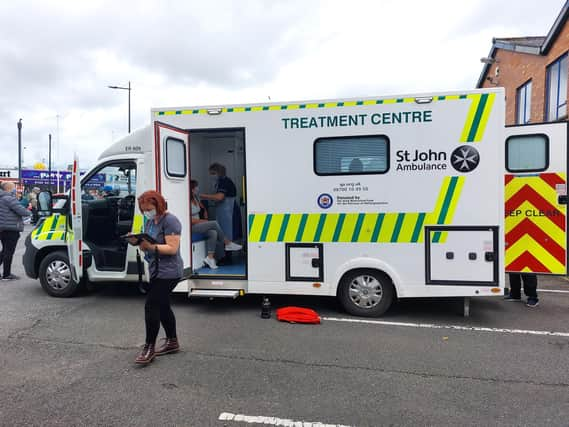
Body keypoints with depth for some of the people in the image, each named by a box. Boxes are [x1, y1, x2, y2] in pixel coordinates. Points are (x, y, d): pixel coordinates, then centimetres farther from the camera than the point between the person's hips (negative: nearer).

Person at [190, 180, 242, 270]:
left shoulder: (196, 199, 12)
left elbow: (204, 209, 30)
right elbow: (190, 220, -17)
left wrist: (205, 219, 15)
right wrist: (203, 221, -13)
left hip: (199, 224, 8)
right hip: (192, 227, -8)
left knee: (213, 233, -21)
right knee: (214, 224, -22)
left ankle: (210, 258, -23)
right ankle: (228, 244, -10)